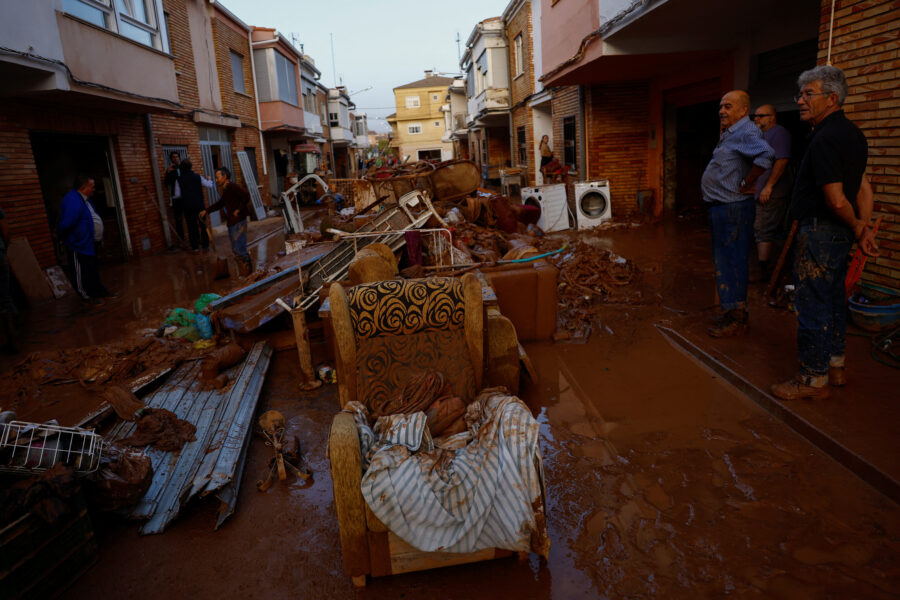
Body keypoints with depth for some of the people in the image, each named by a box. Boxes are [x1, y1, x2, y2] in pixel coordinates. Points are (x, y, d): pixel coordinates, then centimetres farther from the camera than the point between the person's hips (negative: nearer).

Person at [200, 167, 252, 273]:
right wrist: (206, 211, 25)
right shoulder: (225, 190, 18)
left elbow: (246, 196, -24)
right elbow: (220, 204, 29)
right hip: (231, 222, 10)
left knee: (238, 247, -11)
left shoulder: (232, 186, -12)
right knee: (235, 249, 9)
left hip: (238, 221, -10)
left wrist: (239, 210, -19)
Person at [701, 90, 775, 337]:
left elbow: (765, 155, -35)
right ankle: (736, 311, 28)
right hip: (721, 207, 11)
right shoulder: (729, 133, 16)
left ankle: (735, 318, 3)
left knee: (732, 262, -5)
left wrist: (746, 184, -25)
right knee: (725, 261, 17)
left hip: (733, 209, -11)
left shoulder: (746, 132, -15)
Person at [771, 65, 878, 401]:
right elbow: (865, 191, 12)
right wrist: (864, 230, 7)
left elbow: (836, 200, -21)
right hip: (840, 233, 10)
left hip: (820, 231, -10)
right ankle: (835, 367, 31)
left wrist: (857, 228, -4)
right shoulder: (852, 133, 13)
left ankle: (814, 379, 7)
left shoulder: (825, 139, -20)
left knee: (812, 305, -2)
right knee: (833, 300, 18)